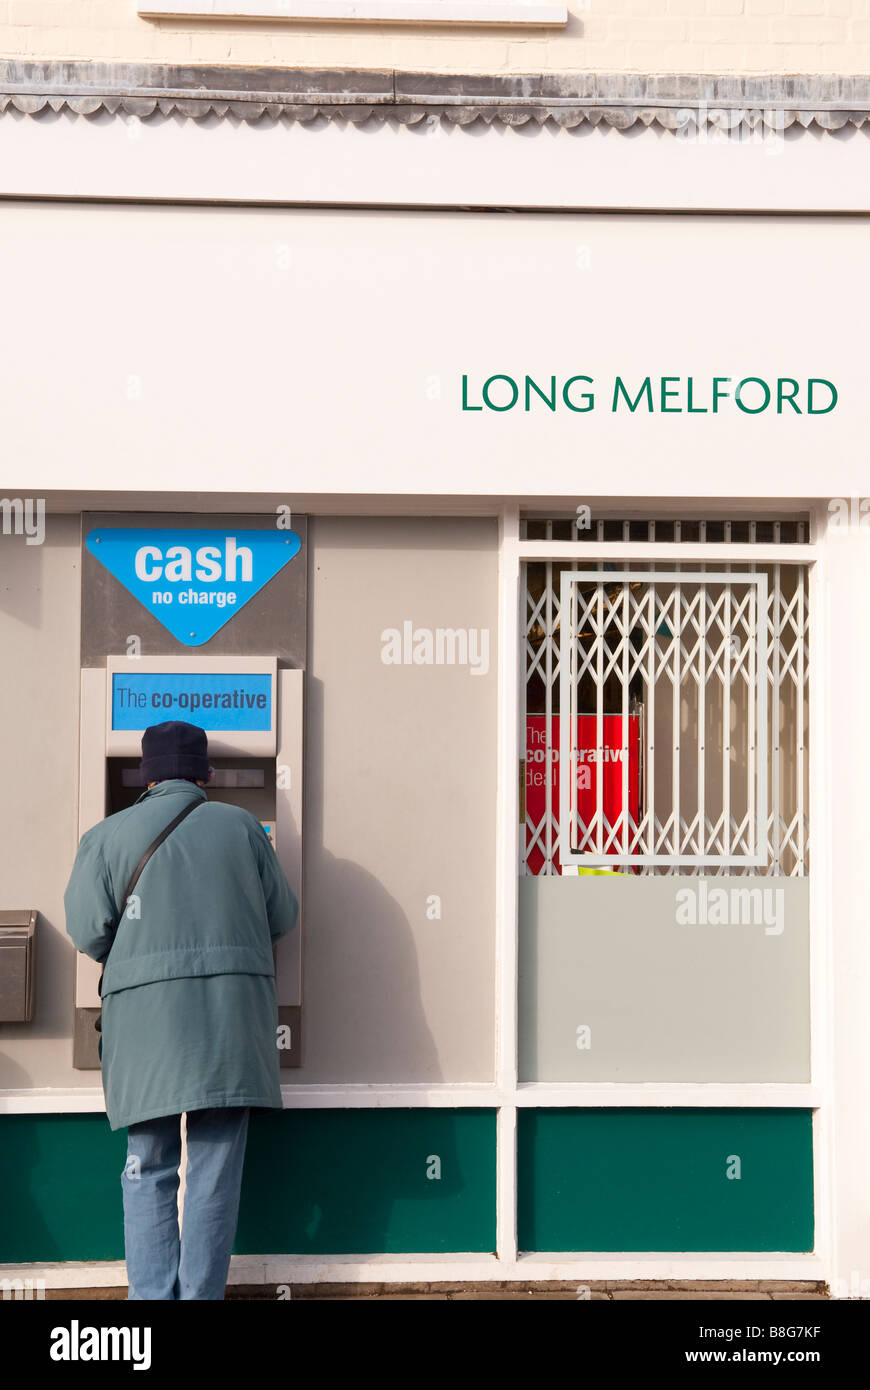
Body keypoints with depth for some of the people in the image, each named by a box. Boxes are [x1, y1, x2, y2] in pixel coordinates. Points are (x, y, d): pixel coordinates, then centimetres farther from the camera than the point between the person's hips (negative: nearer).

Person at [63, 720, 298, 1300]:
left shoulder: (109, 834, 6)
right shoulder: (241, 825, 8)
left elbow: (89, 931, 0)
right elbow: (283, 915, 11)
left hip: (146, 1014, 0)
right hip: (231, 1013, 1)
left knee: (150, 1169, 8)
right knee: (216, 1169, 6)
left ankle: (151, 1296, 8)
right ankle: (203, 1295, 9)